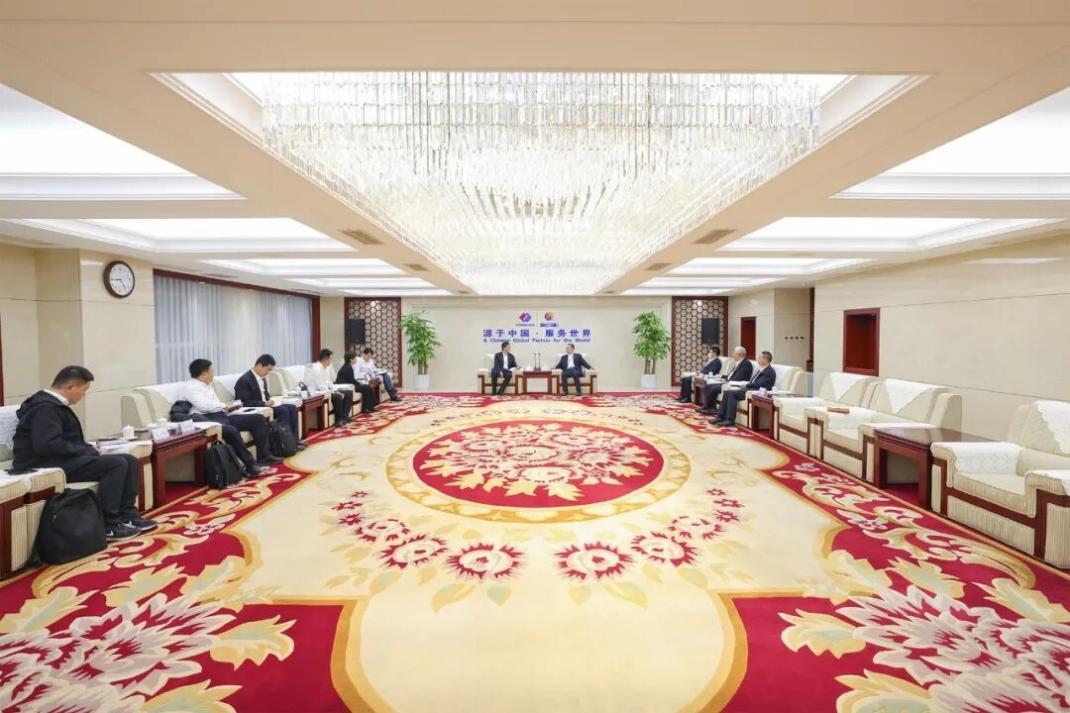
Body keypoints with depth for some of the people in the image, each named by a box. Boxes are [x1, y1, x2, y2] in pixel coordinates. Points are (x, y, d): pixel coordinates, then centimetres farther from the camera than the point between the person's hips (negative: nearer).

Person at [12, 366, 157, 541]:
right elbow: (47, 445, -29)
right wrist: (87, 451, -18)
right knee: (116, 464, -26)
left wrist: (88, 449, 2)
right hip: (48, 464, -10)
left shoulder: (53, 404, 16)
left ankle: (127, 515, 0)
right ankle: (108, 524, -17)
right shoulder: (45, 407, -17)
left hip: (63, 459, 10)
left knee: (130, 461, -1)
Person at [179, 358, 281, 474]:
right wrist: (226, 406, -6)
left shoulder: (207, 385, 23)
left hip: (222, 416, 9)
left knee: (258, 418, -2)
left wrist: (228, 407, 3)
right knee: (231, 431, -39)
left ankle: (263, 456, -7)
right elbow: (204, 406, -18)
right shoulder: (189, 387, -4)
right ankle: (250, 464, -27)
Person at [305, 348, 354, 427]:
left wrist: (336, 391, -3)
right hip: (316, 392, -10)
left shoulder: (327, 367, 7)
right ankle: (339, 420, -14)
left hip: (325, 389, 10)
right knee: (338, 396, -32)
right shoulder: (316, 369, -22)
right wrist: (335, 393, -17)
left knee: (349, 393, 2)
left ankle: (344, 416, 2)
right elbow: (321, 387, -25)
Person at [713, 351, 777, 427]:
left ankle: (730, 420, -25)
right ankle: (721, 417, -14)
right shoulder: (761, 369, 22)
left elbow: (759, 384, -19)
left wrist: (746, 386, -12)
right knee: (727, 392, -9)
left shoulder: (770, 371, -8)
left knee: (732, 393, -25)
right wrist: (744, 385, 2)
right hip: (750, 389, 9)